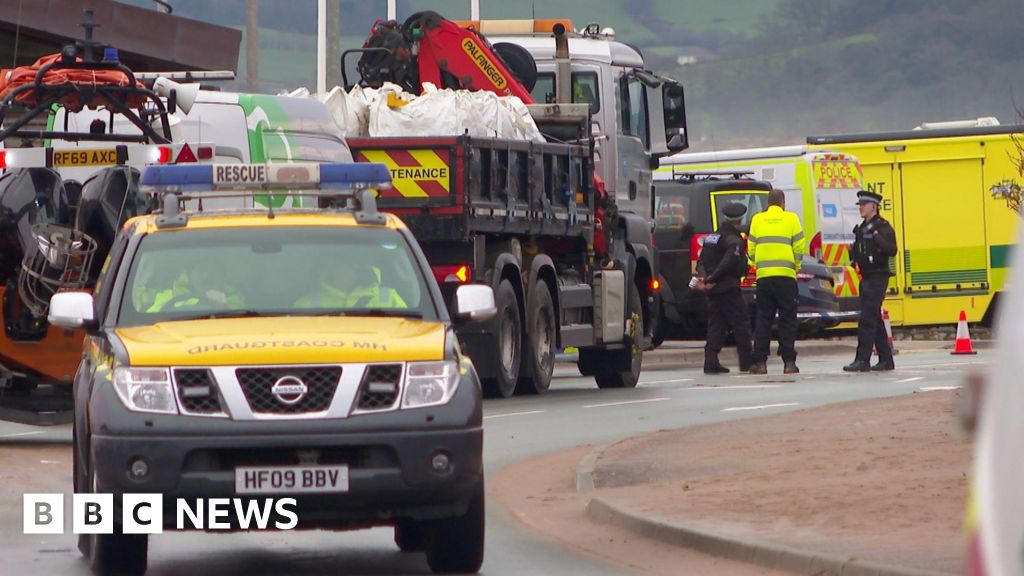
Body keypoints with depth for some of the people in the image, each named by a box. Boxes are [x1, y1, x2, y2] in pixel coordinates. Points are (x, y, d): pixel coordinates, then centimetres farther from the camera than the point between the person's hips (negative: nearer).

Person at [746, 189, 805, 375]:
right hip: (786, 276, -2)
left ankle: (760, 362, 1)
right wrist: (796, 267, 12)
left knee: (763, 319, 6)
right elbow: (800, 247, -2)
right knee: (787, 319, 3)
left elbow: (751, 249, 5)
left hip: (763, 276, 2)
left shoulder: (757, 220, 7)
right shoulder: (791, 219, 1)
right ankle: (788, 362, -1)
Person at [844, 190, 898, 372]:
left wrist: (878, 238, -30)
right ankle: (886, 359, 17)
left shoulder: (883, 227, -9)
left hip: (878, 279, -9)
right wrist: (854, 254, 8)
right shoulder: (862, 228, 17)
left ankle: (862, 360, -16)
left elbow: (892, 250, -20)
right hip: (866, 278, 9)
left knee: (867, 319, -13)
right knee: (875, 320, 11)